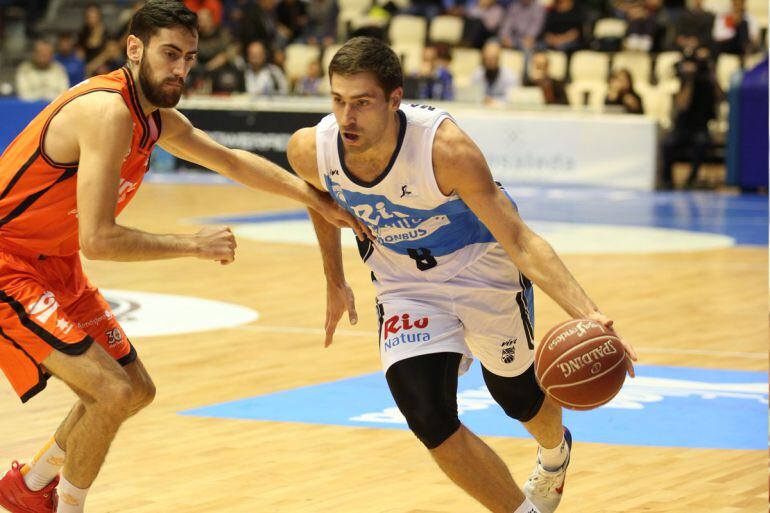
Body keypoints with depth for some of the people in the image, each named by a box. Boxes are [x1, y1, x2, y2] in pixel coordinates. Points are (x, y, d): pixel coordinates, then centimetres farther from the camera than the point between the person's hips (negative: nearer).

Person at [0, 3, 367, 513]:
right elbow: (98, 239, -31)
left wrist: (316, 197, 15)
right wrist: (194, 244, -23)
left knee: (137, 391, 18)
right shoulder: (106, 111, -27)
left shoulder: (160, 120, 4)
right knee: (112, 393, -20)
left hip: (56, 268, 10)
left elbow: (232, 161, 20)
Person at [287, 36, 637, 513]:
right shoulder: (310, 150, -25)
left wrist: (588, 313, -50)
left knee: (518, 395, 19)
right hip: (405, 284, 2)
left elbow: (520, 241, -36)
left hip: (481, 264, -2)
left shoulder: (445, 147, -37)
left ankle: (555, 450, 58)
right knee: (430, 421, -16)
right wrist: (335, 284, 11)